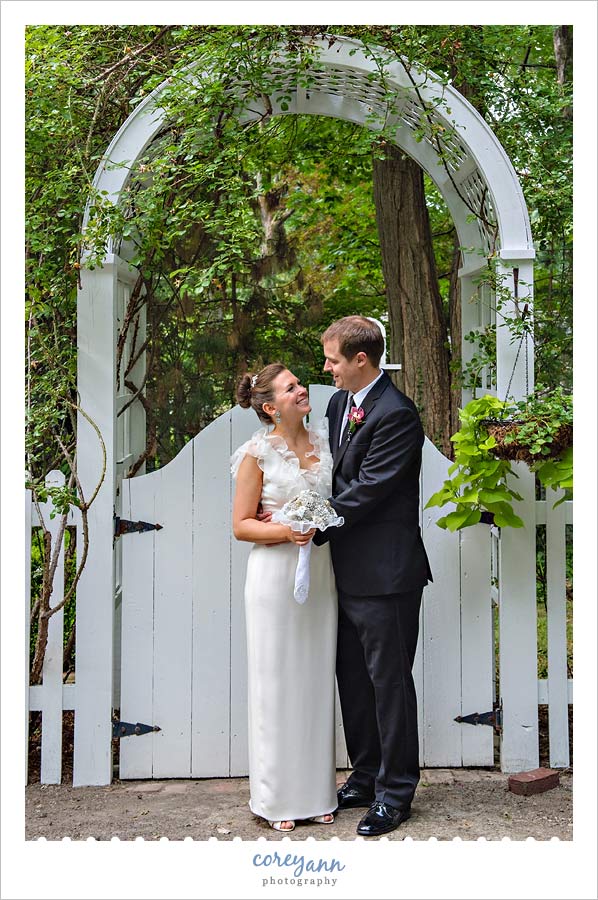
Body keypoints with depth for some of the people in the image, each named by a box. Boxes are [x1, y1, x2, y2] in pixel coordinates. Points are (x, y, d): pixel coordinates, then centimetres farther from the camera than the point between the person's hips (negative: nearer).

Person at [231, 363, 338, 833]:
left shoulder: (326, 441, 7)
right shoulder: (258, 454, -6)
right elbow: (242, 525, -6)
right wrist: (287, 531, -20)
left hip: (321, 572, 5)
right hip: (276, 573, -4)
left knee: (317, 680, 10)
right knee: (277, 683, 2)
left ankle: (317, 792, 22)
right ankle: (278, 798, 15)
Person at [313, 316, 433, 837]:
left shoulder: (396, 415, -18)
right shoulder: (340, 403, 11)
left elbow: (365, 493, -20)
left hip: (386, 575, -9)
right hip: (350, 571, 9)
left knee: (389, 682, 3)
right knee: (354, 680, 17)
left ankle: (395, 793, 17)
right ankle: (366, 777, 32)